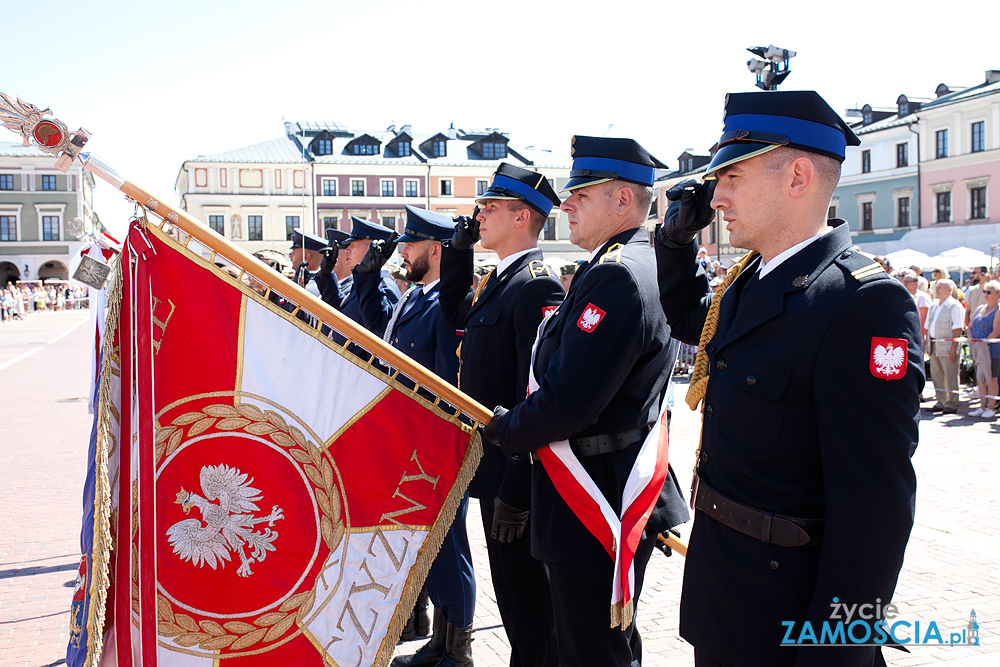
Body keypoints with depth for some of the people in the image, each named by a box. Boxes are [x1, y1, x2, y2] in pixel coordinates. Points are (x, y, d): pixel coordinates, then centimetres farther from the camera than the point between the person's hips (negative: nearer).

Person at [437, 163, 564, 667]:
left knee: (526, 596, 2)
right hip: (493, 462, 10)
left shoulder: (537, 286, -19)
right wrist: (458, 248, 16)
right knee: (509, 587, 21)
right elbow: (455, 312, 31)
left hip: (516, 470, -10)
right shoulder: (498, 281, 11)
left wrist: (516, 492, -25)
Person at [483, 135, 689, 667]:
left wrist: (505, 429, -7)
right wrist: (521, 428, 11)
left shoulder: (616, 276, -21)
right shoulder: (644, 267, 12)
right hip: (618, 496, 11)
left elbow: (567, 403, -25)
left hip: (594, 507, -11)